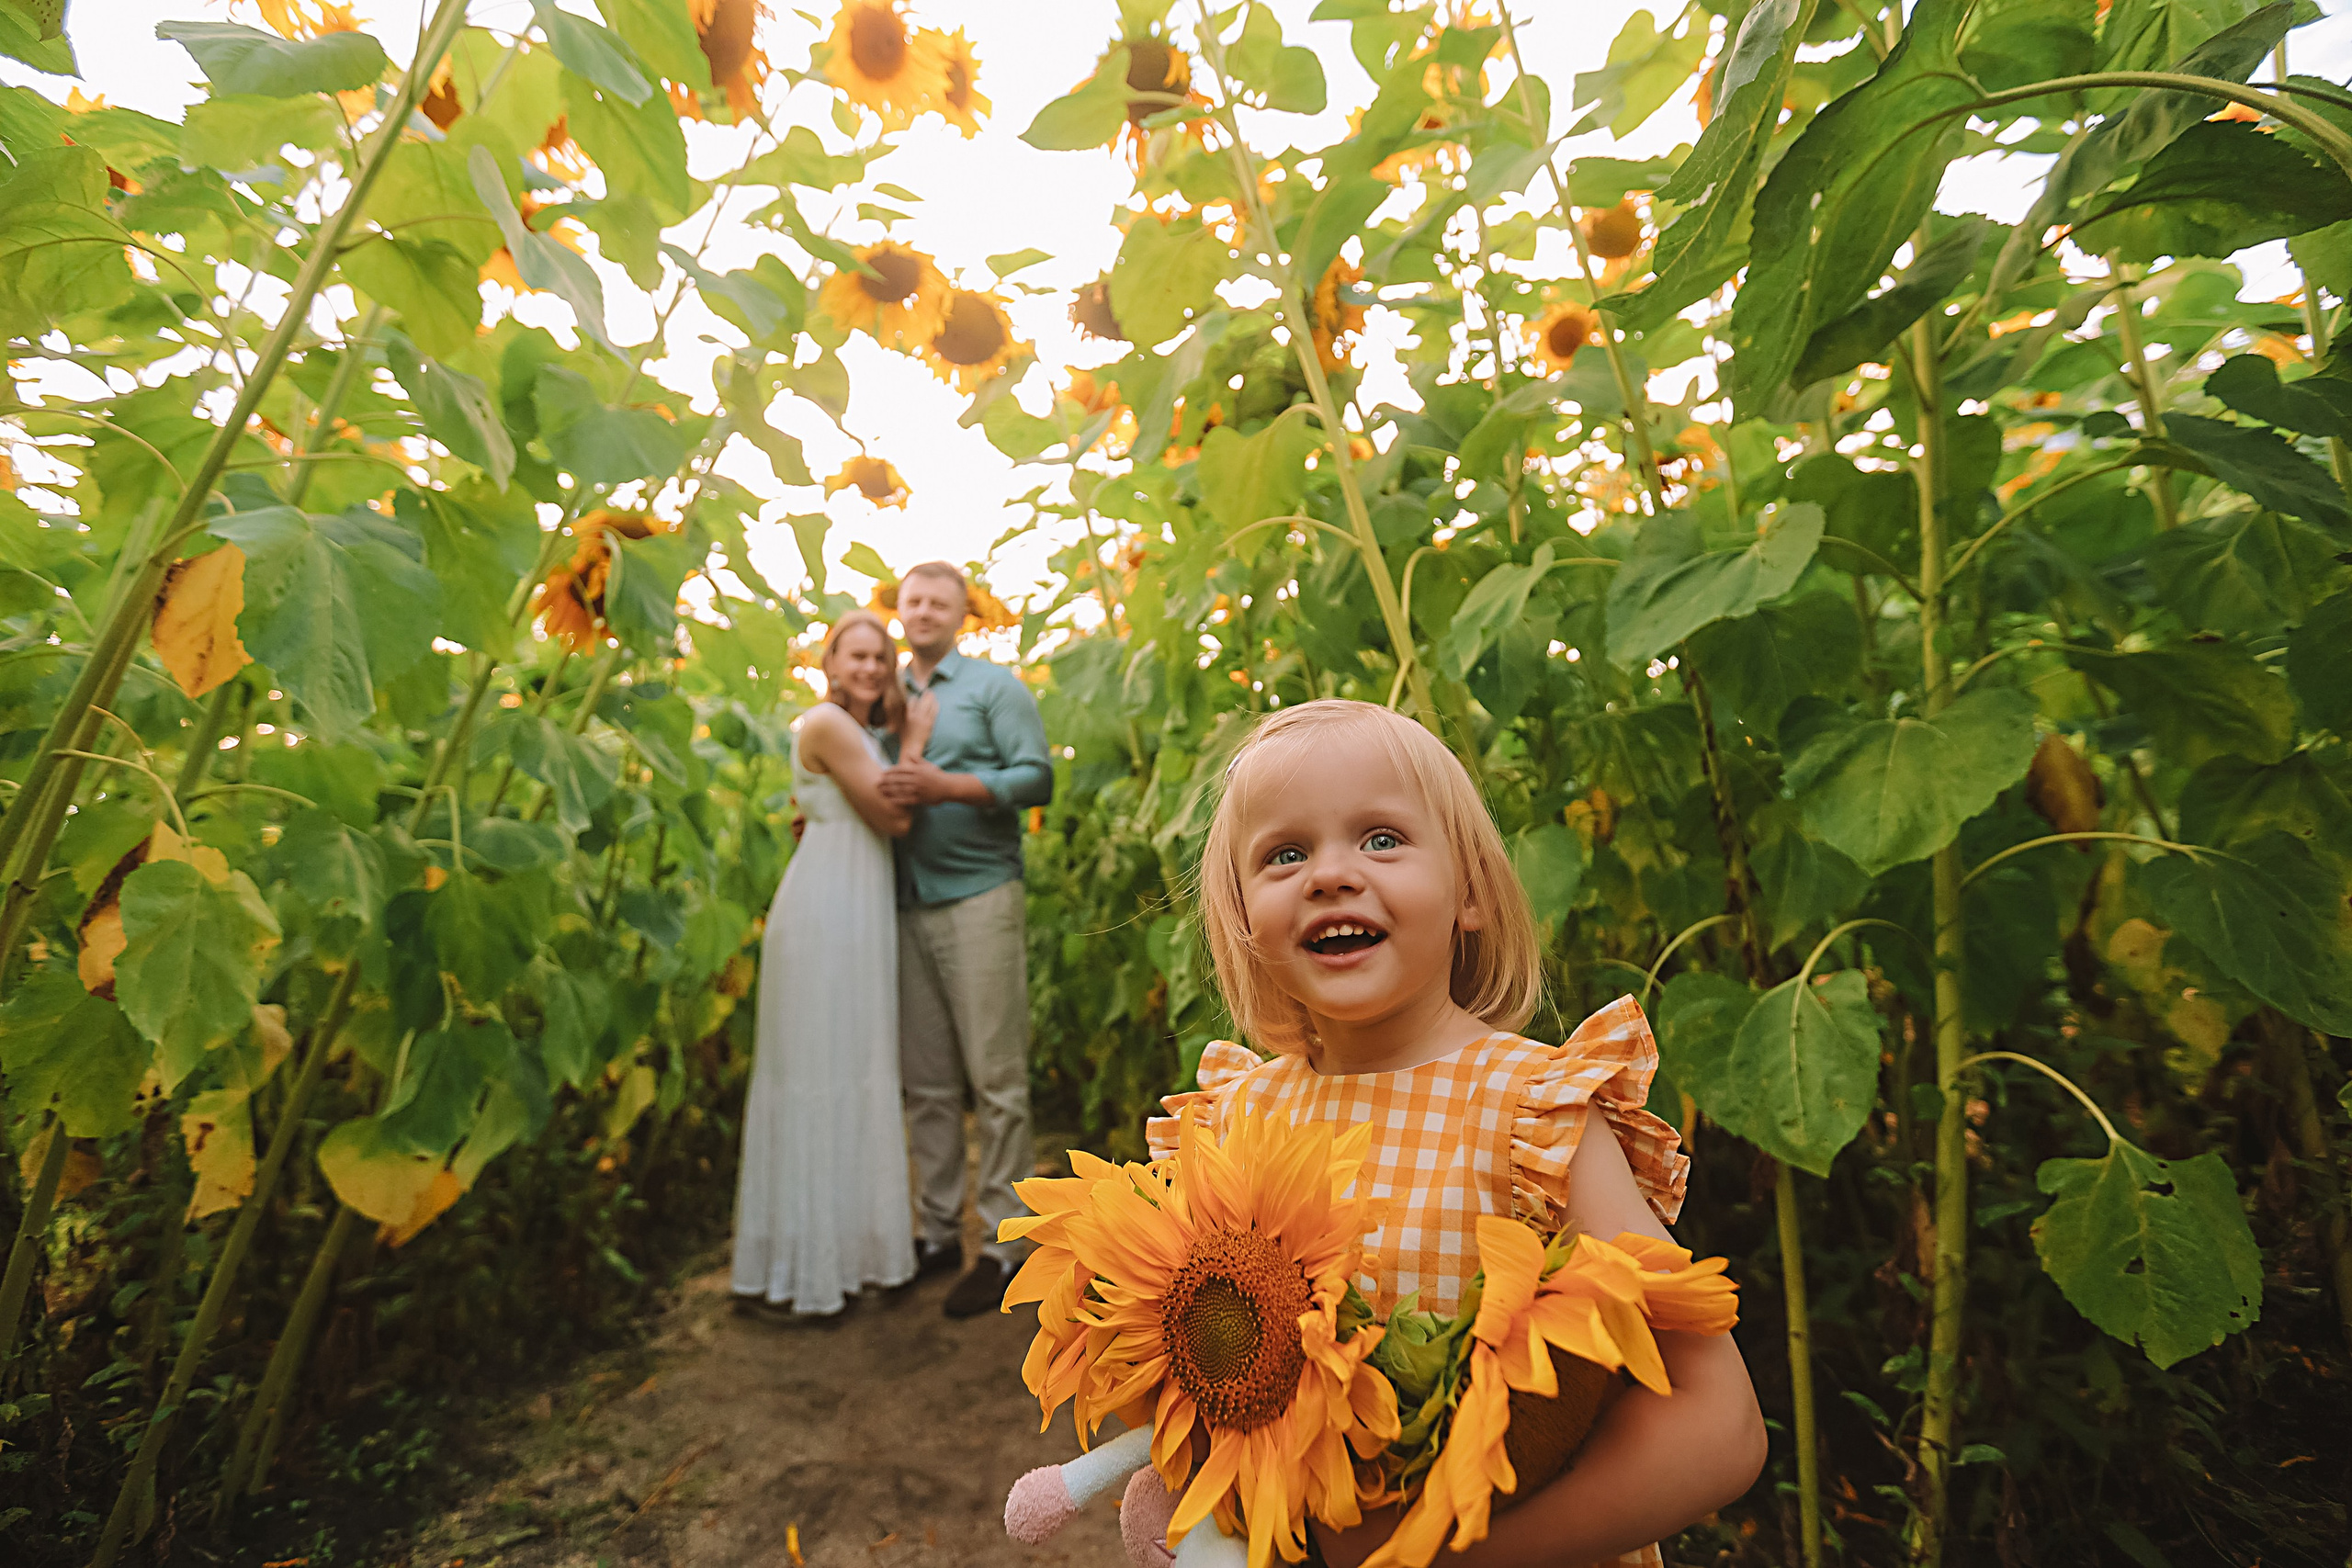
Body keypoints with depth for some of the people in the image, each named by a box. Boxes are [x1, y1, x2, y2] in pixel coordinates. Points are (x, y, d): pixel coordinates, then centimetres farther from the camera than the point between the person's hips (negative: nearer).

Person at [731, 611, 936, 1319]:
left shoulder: (864, 730, 19)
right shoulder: (826, 723, -11)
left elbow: (889, 817, 9)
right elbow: (892, 816, -13)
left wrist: (905, 741, 7)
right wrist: (914, 745, -4)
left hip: (861, 913, 10)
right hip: (826, 910, -10)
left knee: (856, 1072, 14)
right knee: (817, 1075, -2)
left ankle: (841, 1245, 27)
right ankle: (797, 1267, 12)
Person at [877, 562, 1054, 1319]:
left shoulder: (993, 686, 4)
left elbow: (1037, 776, -6)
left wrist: (947, 787, -16)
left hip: (978, 897, -5)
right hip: (905, 905, 5)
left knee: (994, 1078, -3)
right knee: (926, 1081, 10)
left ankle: (1004, 1242, 6)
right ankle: (938, 1231, 21)